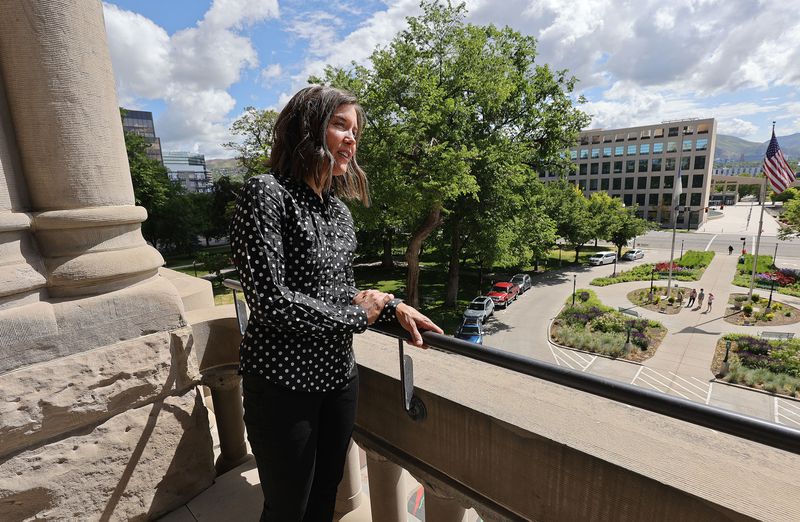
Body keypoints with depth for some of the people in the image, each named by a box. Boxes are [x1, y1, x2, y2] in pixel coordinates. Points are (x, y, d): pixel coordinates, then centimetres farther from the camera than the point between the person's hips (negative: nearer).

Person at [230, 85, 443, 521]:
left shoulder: (338, 209, 7)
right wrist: (355, 316, -14)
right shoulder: (267, 193, -16)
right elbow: (270, 300, -23)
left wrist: (394, 308, -2)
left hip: (339, 374, 7)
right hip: (284, 383, -6)